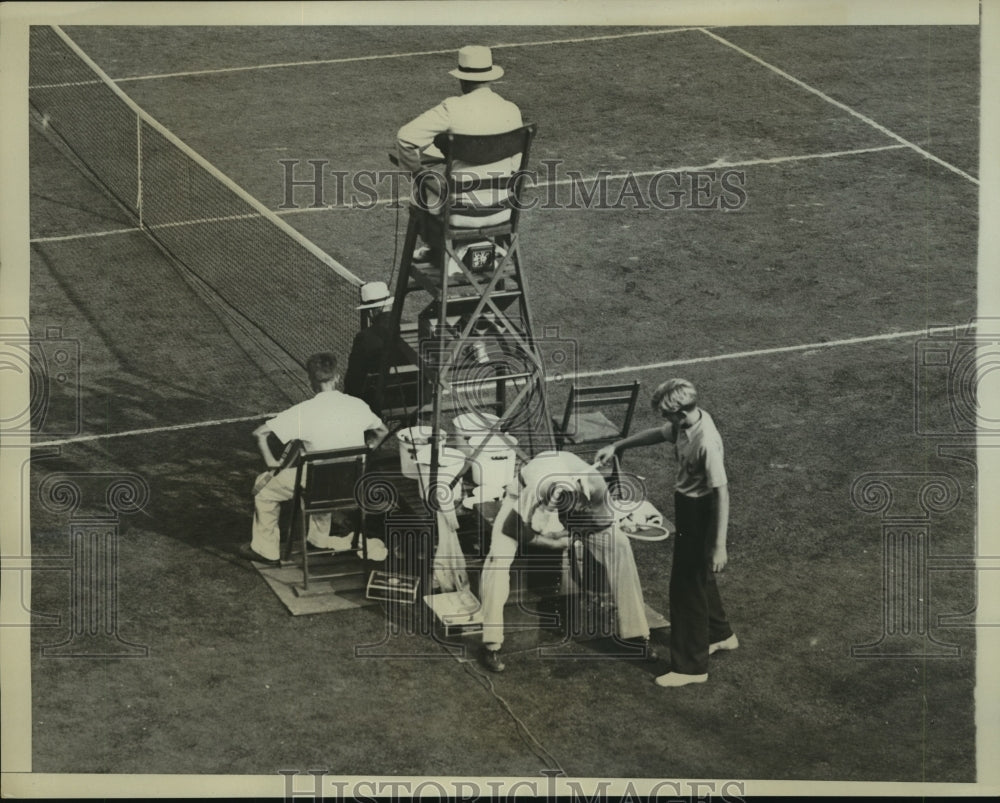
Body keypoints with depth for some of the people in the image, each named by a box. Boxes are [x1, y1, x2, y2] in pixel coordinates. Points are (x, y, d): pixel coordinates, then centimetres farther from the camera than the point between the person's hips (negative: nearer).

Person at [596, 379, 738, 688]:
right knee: (699, 578, 26)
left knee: (687, 588, 1)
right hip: (688, 510, 9)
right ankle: (720, 634, 47)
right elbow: (659, 434, 17)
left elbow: (721, 494, -28)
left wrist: (719, 545, -26)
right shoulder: (686, 424, -5)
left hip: (701, 517, -9)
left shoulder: (706, 442, -32)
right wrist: (617, 446, 16)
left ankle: (691, 667, 12)